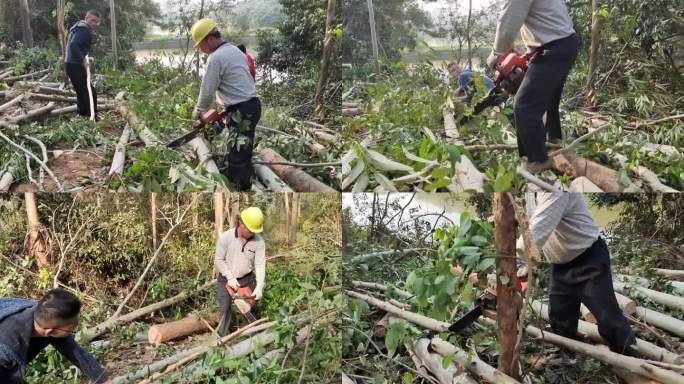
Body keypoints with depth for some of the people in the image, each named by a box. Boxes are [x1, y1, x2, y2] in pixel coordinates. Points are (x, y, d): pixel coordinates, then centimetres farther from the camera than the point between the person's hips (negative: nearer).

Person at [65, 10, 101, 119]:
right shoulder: (84, 29, -15)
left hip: (73, 65, 11)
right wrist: (83, 61, -27)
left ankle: (82, 116, 29)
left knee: (82, 92, 20)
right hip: (75, 65, -11)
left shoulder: (82, 28, 19)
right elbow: (73, 45, -28)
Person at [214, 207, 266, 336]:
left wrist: (259, 286, -24)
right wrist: (230, 277, -18)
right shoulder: (225, 237, -19)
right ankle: (223, 336, 5)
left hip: (246, 279, 2)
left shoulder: (259, 241, -15)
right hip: (226, 279, -2)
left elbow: (260, 264, -15)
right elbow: (218, 260, -12)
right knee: (225, 308, -7)